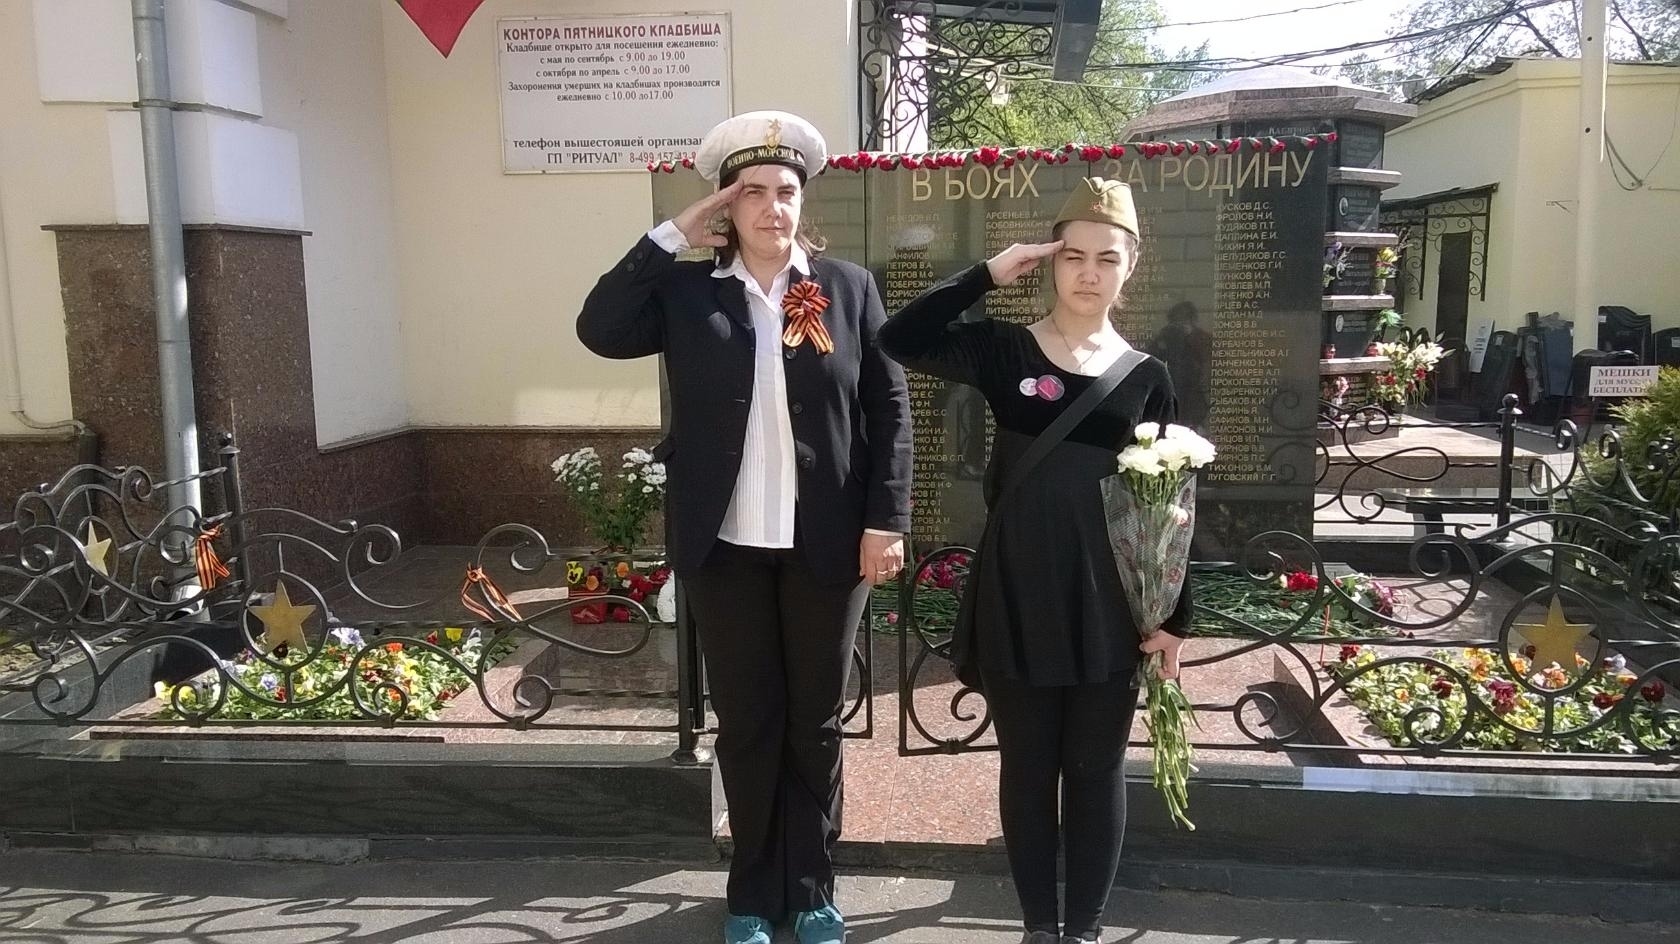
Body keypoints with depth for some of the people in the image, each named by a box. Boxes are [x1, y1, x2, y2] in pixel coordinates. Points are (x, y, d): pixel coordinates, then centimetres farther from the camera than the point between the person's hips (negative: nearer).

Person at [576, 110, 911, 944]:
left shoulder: (849, 287, 2)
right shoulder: (688, 289, 4)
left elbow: (889, 410, 0)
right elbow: (600, 331, -10)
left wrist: (886, 521, -7)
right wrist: (671, 237, -8)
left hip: (825, 544, 0)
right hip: (726, 547, 1)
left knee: (815, 724, 12)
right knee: (745, 724, 12)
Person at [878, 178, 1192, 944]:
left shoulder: (1146, 376, 3)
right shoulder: (1004, 351, -1)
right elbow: (900, 340, -15)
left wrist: (1173, 615, 2)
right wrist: (987, 274, -13)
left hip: (1107, 603, 1)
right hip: (1017, 598, -1)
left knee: (1094, 768, 11)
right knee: (1027, 766, 12)